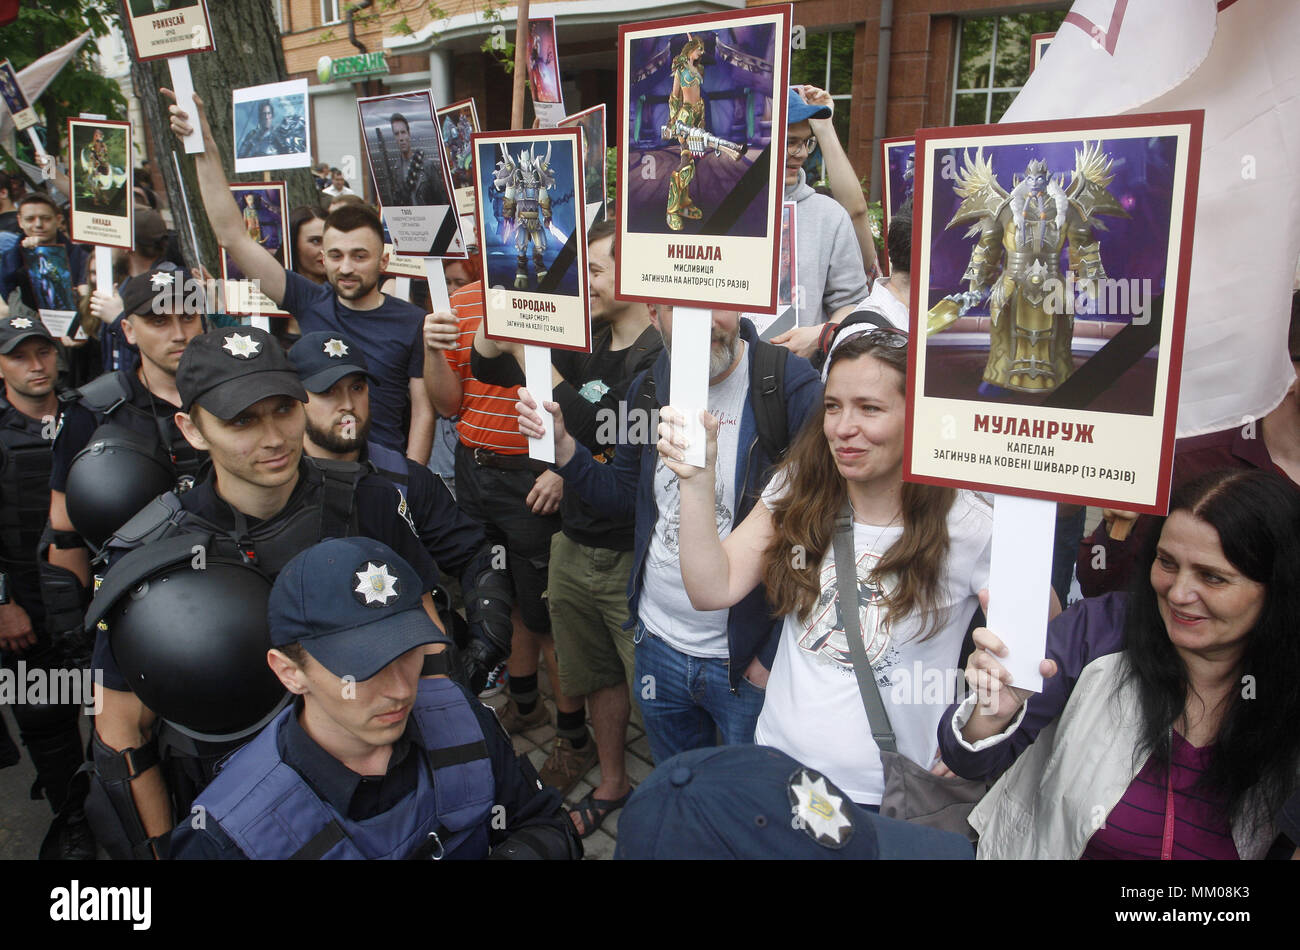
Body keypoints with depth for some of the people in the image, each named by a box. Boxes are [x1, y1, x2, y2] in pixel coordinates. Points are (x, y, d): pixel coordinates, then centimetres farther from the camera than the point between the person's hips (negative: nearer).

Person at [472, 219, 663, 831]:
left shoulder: (658, 356, -16)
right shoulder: (587, 344, 7)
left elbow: (599, 429, -28)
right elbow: (487, 367, 16)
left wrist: (533, 357, -21)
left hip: (634, 556, -8)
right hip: (575, 544, 8)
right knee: (595, 674, 21)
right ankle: (611, 785, 42)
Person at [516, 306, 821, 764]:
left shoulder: (791, 386, -18)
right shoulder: (649, 389, 0)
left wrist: (777, 654, -14)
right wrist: (561, 443, -4)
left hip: (748, 662, -5)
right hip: (658, 645, 5)